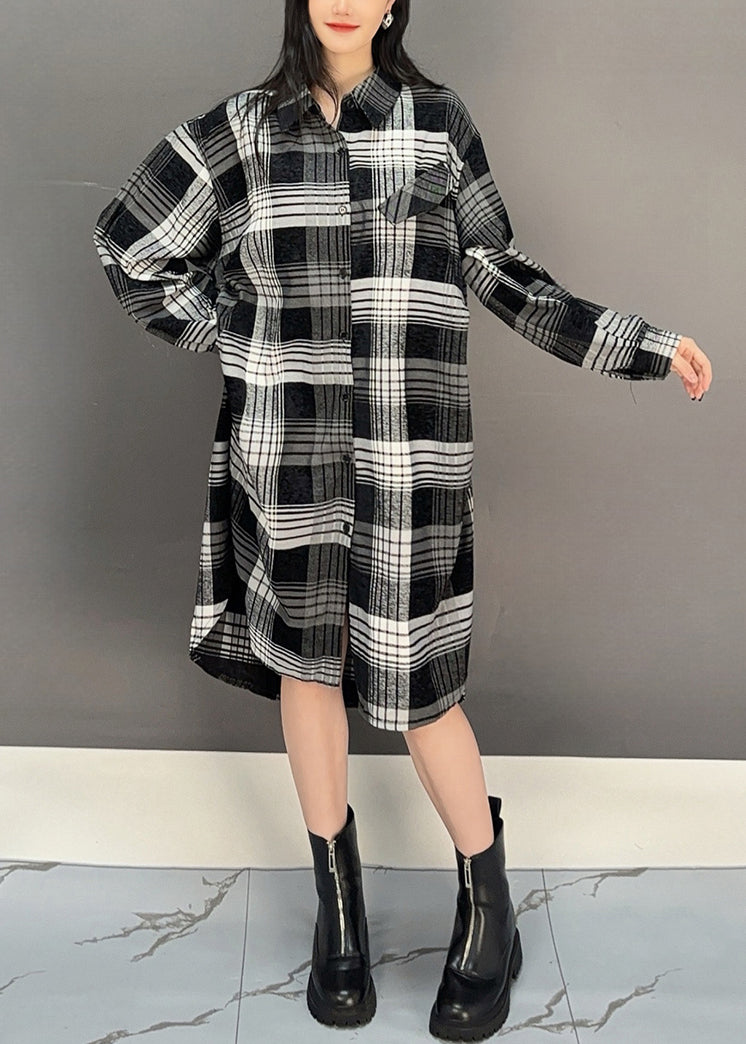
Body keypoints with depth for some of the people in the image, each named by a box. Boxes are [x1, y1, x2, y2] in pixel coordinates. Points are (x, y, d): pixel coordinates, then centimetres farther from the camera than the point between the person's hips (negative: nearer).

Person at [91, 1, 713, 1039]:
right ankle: (339, 899, 29)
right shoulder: (240, 129, 5)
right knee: (306, 660, 10)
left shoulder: (438, 120, 4)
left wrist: (641, 344, 7)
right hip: (285, 448, 2)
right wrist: (237, 335, 5)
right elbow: (130, 247, 12)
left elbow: (497, 272, 9)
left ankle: (489, 913, 23)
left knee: (416, 679, 1)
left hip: (407, 452, -1)